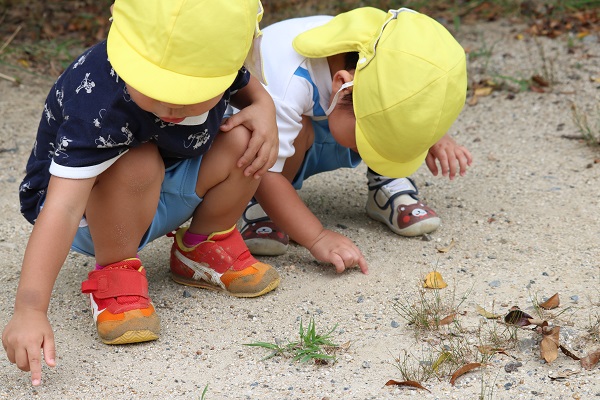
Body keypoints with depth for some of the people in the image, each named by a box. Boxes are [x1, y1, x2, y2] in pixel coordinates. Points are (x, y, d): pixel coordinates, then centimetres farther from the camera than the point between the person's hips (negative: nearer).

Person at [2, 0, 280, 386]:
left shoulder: (221, 59, -22)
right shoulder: (97, 105, -40)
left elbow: (246, 86, 5)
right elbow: (63, 208, -48)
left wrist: (263, 107, -19)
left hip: (163, 198, 6)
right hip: (91, 211, -6)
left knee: (242, 141, -18)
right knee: (136, 164, -36)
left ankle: (204, 248, 7)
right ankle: (116, 271, -12)